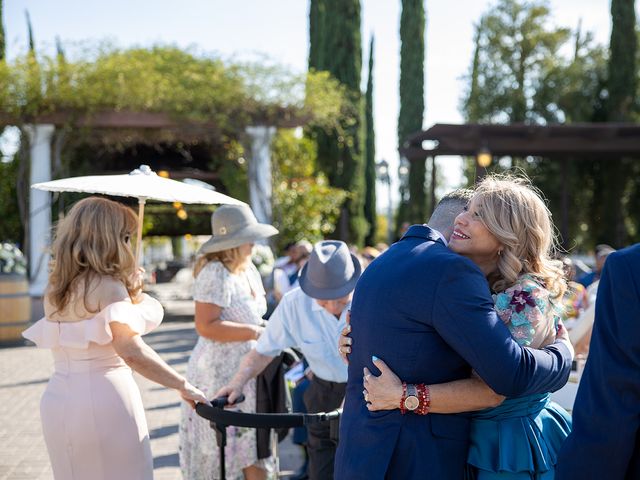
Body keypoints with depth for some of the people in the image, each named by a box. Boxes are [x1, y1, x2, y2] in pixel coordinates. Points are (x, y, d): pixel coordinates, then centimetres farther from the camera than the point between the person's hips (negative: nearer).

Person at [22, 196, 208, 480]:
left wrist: (130, 293, 14)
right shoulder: (107, 286, -12)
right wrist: (183, 386, -19)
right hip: (104, 398, -8)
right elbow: (130, 351, -24)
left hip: (57, 400, 8)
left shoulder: (54, 290, 11)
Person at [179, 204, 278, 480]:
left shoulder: (248, 269, 10)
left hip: (245, 369, 9)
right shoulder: (215, 273, -18)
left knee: (254, 448, 13)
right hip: (220, 373, -9)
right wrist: (255, 332, -21)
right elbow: (206, 326, -24)